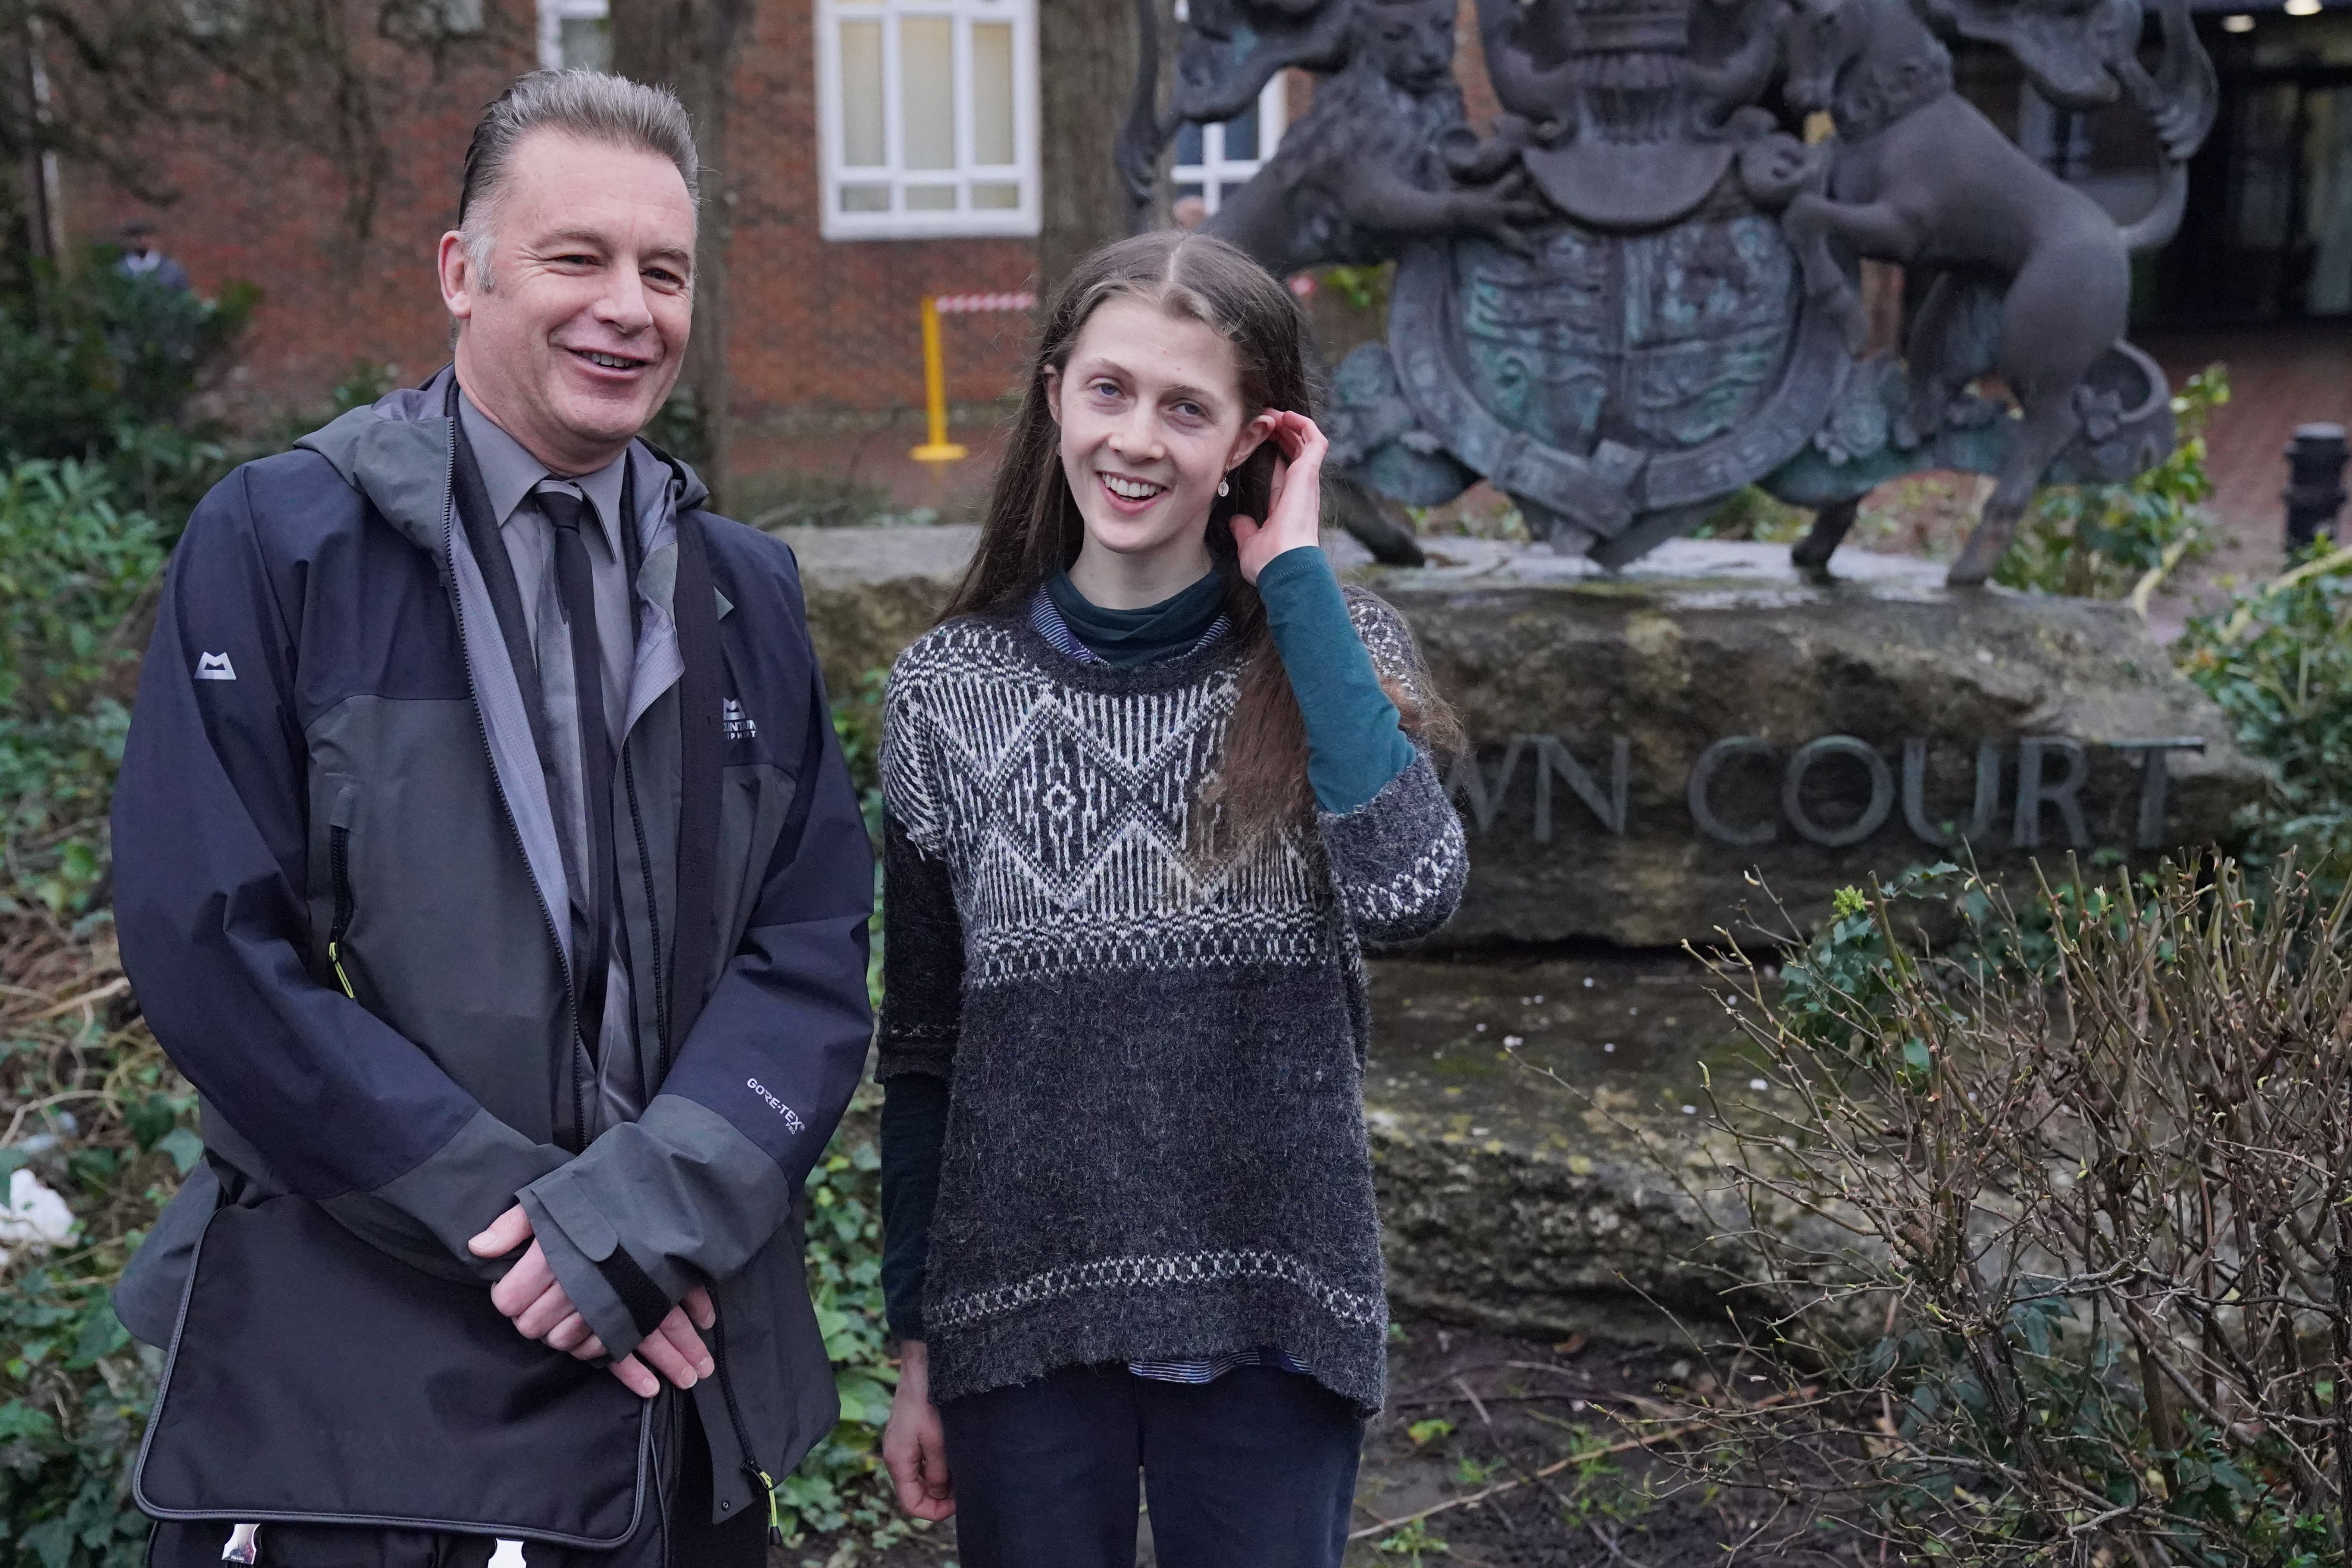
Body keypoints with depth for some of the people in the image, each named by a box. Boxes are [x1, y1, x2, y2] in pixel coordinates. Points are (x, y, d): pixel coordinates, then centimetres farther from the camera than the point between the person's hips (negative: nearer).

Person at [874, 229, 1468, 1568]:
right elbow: (922, 1047, 4)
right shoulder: (951, 689, -2)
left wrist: (1296, 578, -16)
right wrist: (915, 1341, 6)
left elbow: (1409, 893, -23)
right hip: (1020, 1310, 1)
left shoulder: (1328, 647, -3)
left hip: (1272, 1315, 0)